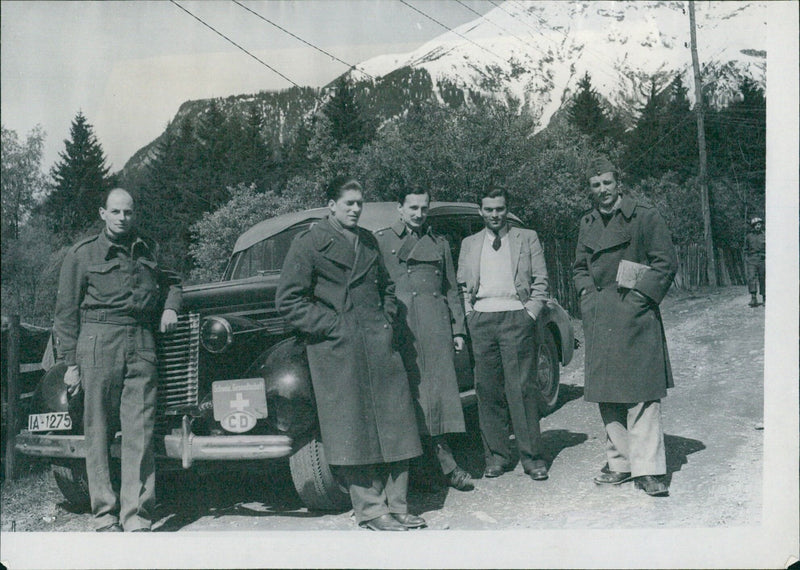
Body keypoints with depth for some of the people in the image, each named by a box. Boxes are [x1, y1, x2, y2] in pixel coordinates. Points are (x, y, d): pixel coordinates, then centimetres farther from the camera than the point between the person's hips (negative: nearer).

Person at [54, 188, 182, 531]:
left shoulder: (148, 250, 19)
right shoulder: (82, 254, 8)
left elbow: (170, 281, 38)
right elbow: (66, 312, 5)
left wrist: (170, 306, 16)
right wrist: (71, 364, -1)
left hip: (141, 345, 3)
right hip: (98, 342, -2)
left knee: (140, 432, -4)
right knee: (98, 431, -1)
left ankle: (136, 516, -2)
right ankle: (105, 515, 6)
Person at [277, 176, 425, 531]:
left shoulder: (368, 241, 17)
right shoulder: (309, 243, -2)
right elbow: (289, 301, -7)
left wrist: (386, 320, 11)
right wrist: (332, 327, -11)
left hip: (379, 345, 6)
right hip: (338, 350, -6)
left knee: (393, 425, 6)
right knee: (354, 428, -2)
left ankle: (396, 506, 15)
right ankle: (370, 509, 8)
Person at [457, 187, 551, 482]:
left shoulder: (527, 238, 11)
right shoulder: (469, 244, 18)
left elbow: (541, 282, 7)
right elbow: (462, 285, 17)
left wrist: (530, 314, -3)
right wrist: (470, 314, 4)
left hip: (516, 317, -2)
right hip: (481, 321, 3)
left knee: (522, 388, -5)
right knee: (487, 390, 2)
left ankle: (532, 456, 1)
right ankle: (497, 455, 11)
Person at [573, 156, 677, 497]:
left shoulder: (644, 217, -2)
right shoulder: (587, 224, 14)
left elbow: (666, 263, -3)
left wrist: (640, 296, -10)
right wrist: (587, 293, 6)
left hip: (634, 316, -5)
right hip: (599, 320, 6)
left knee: (641, 394, -7)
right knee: (607, 396, 8)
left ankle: (647, 469, -3)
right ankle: (620, 463, 19)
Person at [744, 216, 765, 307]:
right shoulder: (748, 236, 10)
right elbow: (746, 250, 13)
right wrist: (745, 261, 4)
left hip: (762, 260, 0)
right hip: (751, 260, 0)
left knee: (763, 279, 3)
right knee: (751, 278, -14)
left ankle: (764, 299, 14)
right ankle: (753, 298, -19)